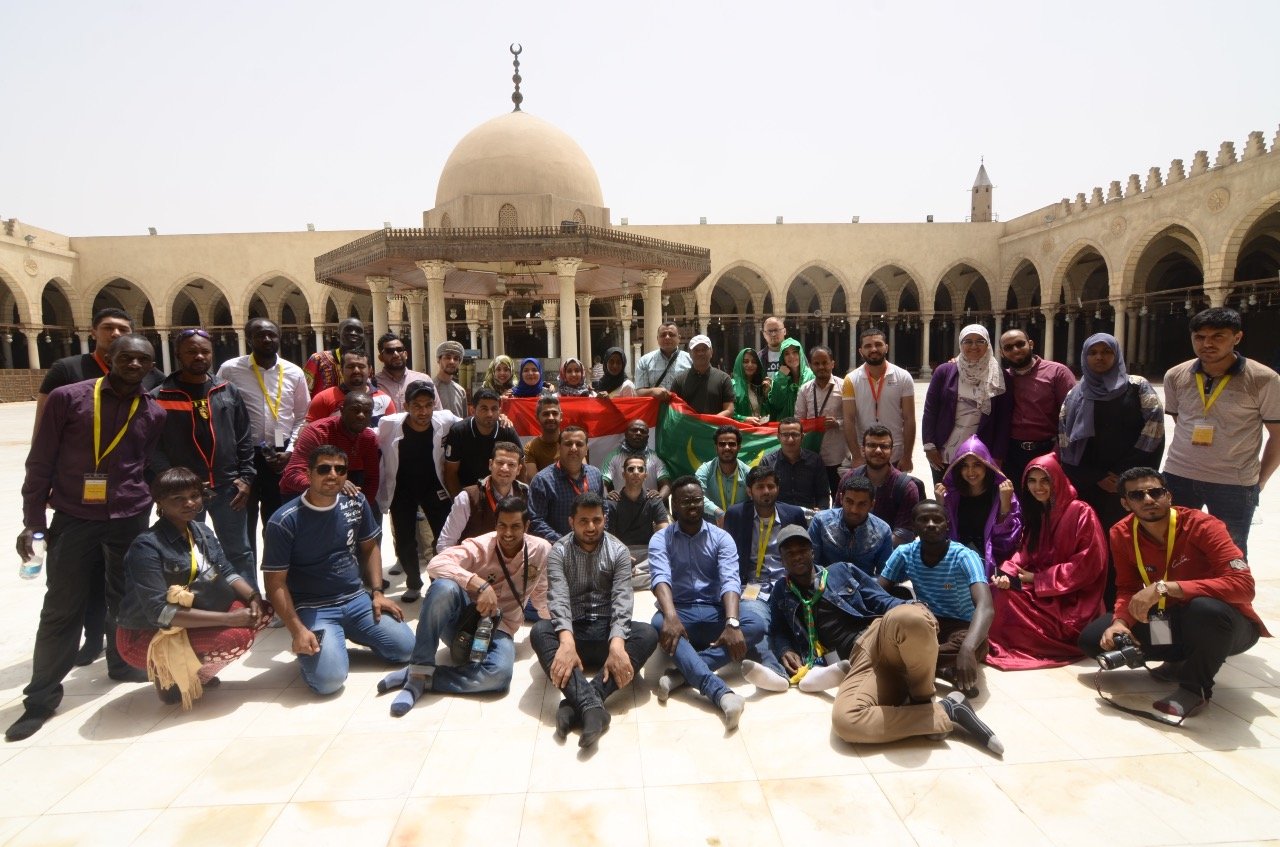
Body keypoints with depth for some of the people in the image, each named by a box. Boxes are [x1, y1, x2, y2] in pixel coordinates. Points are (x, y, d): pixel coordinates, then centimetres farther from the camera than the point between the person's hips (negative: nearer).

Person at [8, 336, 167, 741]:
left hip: (131, 520, 2)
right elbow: (41, 462, 0)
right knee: (61, 609, 3)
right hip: (73, 519, -2)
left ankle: (123, 663, 34)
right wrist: (33, 520, -2)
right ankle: (41, 697, 16)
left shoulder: (154, 413, 4)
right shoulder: (67, 398, -3)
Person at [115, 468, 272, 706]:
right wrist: (228, 618, -31)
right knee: (236, 637, -28)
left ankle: (195, 669, 6)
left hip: (195, 619, 8)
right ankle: (172, 676, -2)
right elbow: (160, 611, -27)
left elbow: (227, 573, 4)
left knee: (261, 612, -7)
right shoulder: (147, 546, -21)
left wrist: (253, 597, -18)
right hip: (145, 636, -8)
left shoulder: (202, 531, 2)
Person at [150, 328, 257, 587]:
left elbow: (244, 438, 9)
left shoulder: (229, 391, 7)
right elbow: (152, 448, -6)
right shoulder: (160, 397, -3)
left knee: (239, 552, 11)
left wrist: (246, 477, 0)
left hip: (228, 488, 2)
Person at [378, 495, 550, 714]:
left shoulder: (541, 550, -6)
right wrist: (479, 584, -40)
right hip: (464, 617, -1)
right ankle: (419, 671, -25)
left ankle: (421, 678, -19)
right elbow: (436, 564, -31)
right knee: (444, 587, -35)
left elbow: (542, 598, 9)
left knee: (499, 674, -35)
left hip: (499, 628, 1)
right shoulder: (480, 546, -13)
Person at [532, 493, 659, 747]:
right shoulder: (558, 552, -3)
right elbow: (558, 599, -19)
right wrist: (567, 643, -39)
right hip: (573, 630, 0)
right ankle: (591, 705, -48)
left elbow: (622, 600, -15)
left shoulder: (618, 551, -1)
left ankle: (577, 704, -39)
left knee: (648, 634, -29)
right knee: (539, 632, -32)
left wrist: (617, 645, -34)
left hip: (607, 630, 1)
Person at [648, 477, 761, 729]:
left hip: (714, 612, 2)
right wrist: (671, 616, -39)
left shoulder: (721, 538, 4)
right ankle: (721, 692, -50)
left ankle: (682, 673, -36)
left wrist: (731, 623, -32)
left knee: (756, 626, -26)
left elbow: (731, 581, -12)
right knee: (659, 624, -35)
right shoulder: (660, 539, 2)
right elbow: (661, 578, -17)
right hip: (679, 612, -1)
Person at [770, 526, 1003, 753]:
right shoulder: (782, 592, 23)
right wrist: (787, 650, 7)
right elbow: (779, 631, 31)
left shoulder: (841, 571, 20)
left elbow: (882, 601, 14)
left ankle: (921, 699, -12)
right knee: (844, 721, -35)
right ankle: (947, 712, -18)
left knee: (907, 618, -42)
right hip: (859, 659, 1)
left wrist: (916, 611, -6)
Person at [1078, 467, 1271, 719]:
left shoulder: (1203, 526, -22)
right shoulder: (1121, 534, -8)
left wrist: (1164, 587, -39)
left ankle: (1195, 686, -13)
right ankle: (1183, 662, 11)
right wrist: (1120, 620, -21)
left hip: (1229, 625, -5)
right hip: (1171, 621, 5)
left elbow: (1243, 585, -32)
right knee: (1092, 639, -9)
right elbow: (1127, 588, 1)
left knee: (1207, 609, -41)